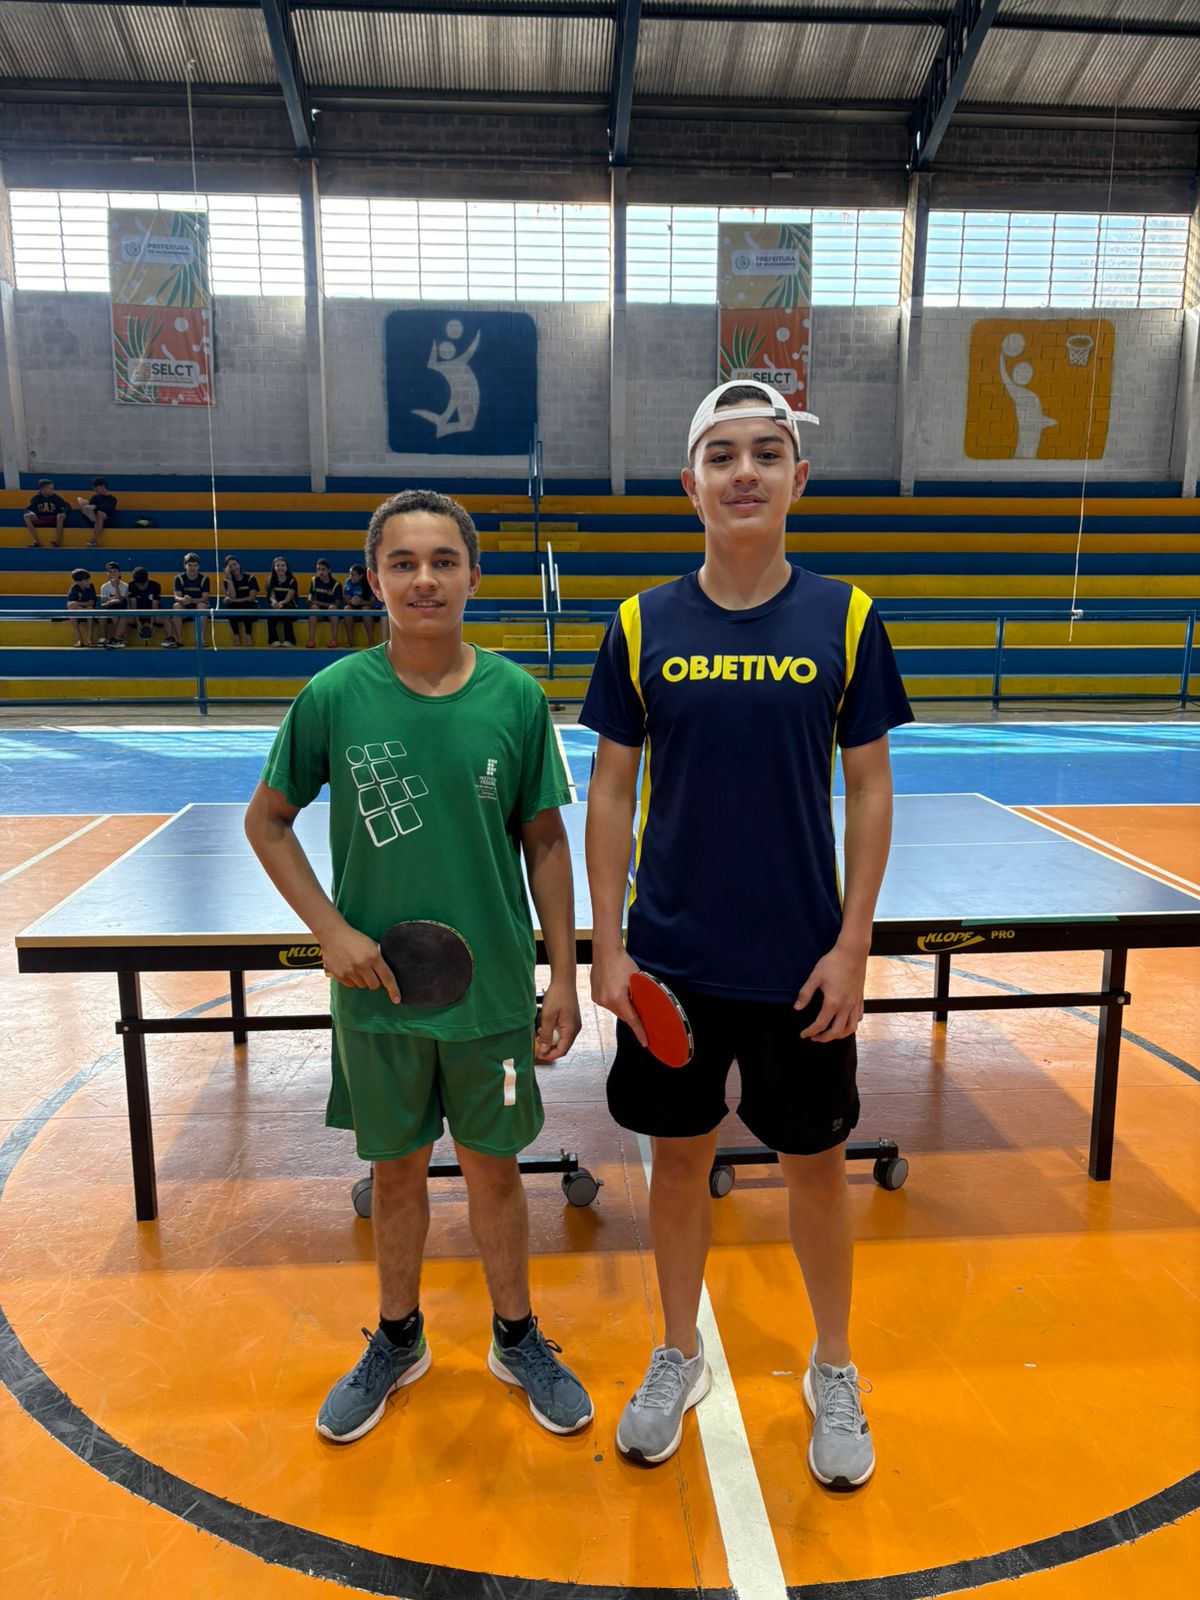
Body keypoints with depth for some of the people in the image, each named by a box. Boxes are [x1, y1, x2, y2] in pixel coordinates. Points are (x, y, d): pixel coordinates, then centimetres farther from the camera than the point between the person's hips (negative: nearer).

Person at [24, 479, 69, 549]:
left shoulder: (56, 497, -3)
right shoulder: (36, 498, -1)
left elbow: (67, 506, -5)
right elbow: (29, 509, -2)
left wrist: (64, 513, -26)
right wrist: (31, 513, -27)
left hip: (53, 520, -2)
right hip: (40, 520, 2)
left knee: (61, 516, -33)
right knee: (26, 516, -22)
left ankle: (56, 542, -32)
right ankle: (36, 542, -26)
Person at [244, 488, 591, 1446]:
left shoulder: (517, 696, -8)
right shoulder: (334, 697, -9)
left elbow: (545, 840, -1)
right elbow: (268, 821, 3)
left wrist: (564, 979, -2)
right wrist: (331, 930, -9)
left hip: (494, 990, 0)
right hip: (378, 990, 0)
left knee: (493, 1164, 15)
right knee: (397, 1167, 17)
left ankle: (517, 1338, 40)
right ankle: (398, 1341, 42)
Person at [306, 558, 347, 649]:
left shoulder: (336, 584, -9)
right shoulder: (315, 581, 3)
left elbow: (337, 604, -13)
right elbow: (310, 597, 8)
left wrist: (319, 603, -16)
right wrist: (311, 600, -17)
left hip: (333, 613, -3)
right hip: (320, 612, 3)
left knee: (333, 607, -36)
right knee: (313, 607, -30)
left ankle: (334, 640, -37)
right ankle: (311, 640, -37)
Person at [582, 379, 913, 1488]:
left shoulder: (845, 618, -3)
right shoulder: (645, 625, -1)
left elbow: (870, 788, 0)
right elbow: (612, 790, 2)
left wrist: (852, 946, -6)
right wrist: (607, 946, -2)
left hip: (802, 965, 0)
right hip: (671, 959, 1)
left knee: (815, 1161, 14)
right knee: (680, 1155, 15)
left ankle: (834, 1374, 38)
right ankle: (680, 1357, 39)